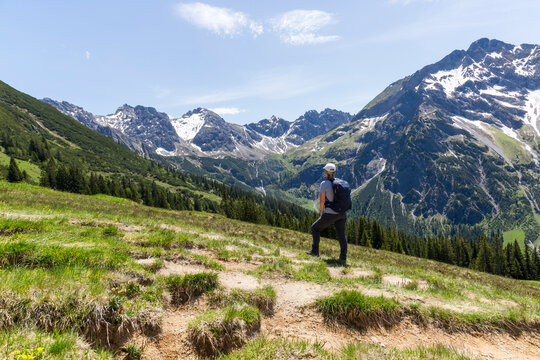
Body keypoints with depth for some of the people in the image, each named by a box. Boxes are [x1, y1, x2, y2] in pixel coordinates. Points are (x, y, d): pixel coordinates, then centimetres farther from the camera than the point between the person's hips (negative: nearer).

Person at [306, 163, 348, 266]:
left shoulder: (324, 184, -11)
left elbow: (322, 200, -14)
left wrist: (322, 212, 2)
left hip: (330, 214, -5)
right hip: (342, 213, 5)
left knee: (315, 228, 16)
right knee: (341, 235, 10)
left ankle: (315, 251, 20)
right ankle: (343, 259, 3)